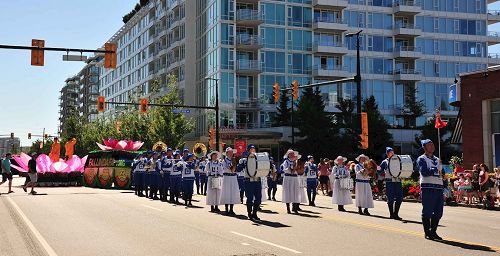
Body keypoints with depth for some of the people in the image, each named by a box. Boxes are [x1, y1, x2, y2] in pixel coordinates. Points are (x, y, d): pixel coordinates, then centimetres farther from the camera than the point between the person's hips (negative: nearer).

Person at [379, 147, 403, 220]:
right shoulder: (385, 162, 5)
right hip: (389, 182, -4)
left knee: (400, 198, -1)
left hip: (398, 181, 4)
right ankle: (391, 214, 11)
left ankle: (395, 213, 10)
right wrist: (385, 175, -12)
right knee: (391, 199, -1)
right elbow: (379, 171, 3)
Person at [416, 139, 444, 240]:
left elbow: (441, 173, 23)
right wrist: (436, 169, -8)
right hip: (427, 187, -7)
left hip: (439, 187, 7)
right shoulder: (421, 159, -1)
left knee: (438, 212, 8)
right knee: (427, 212, -2)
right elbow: (424, 172, -16)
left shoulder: (437, 159, 22)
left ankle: (433, 232, 19)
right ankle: (427, 233, 7)